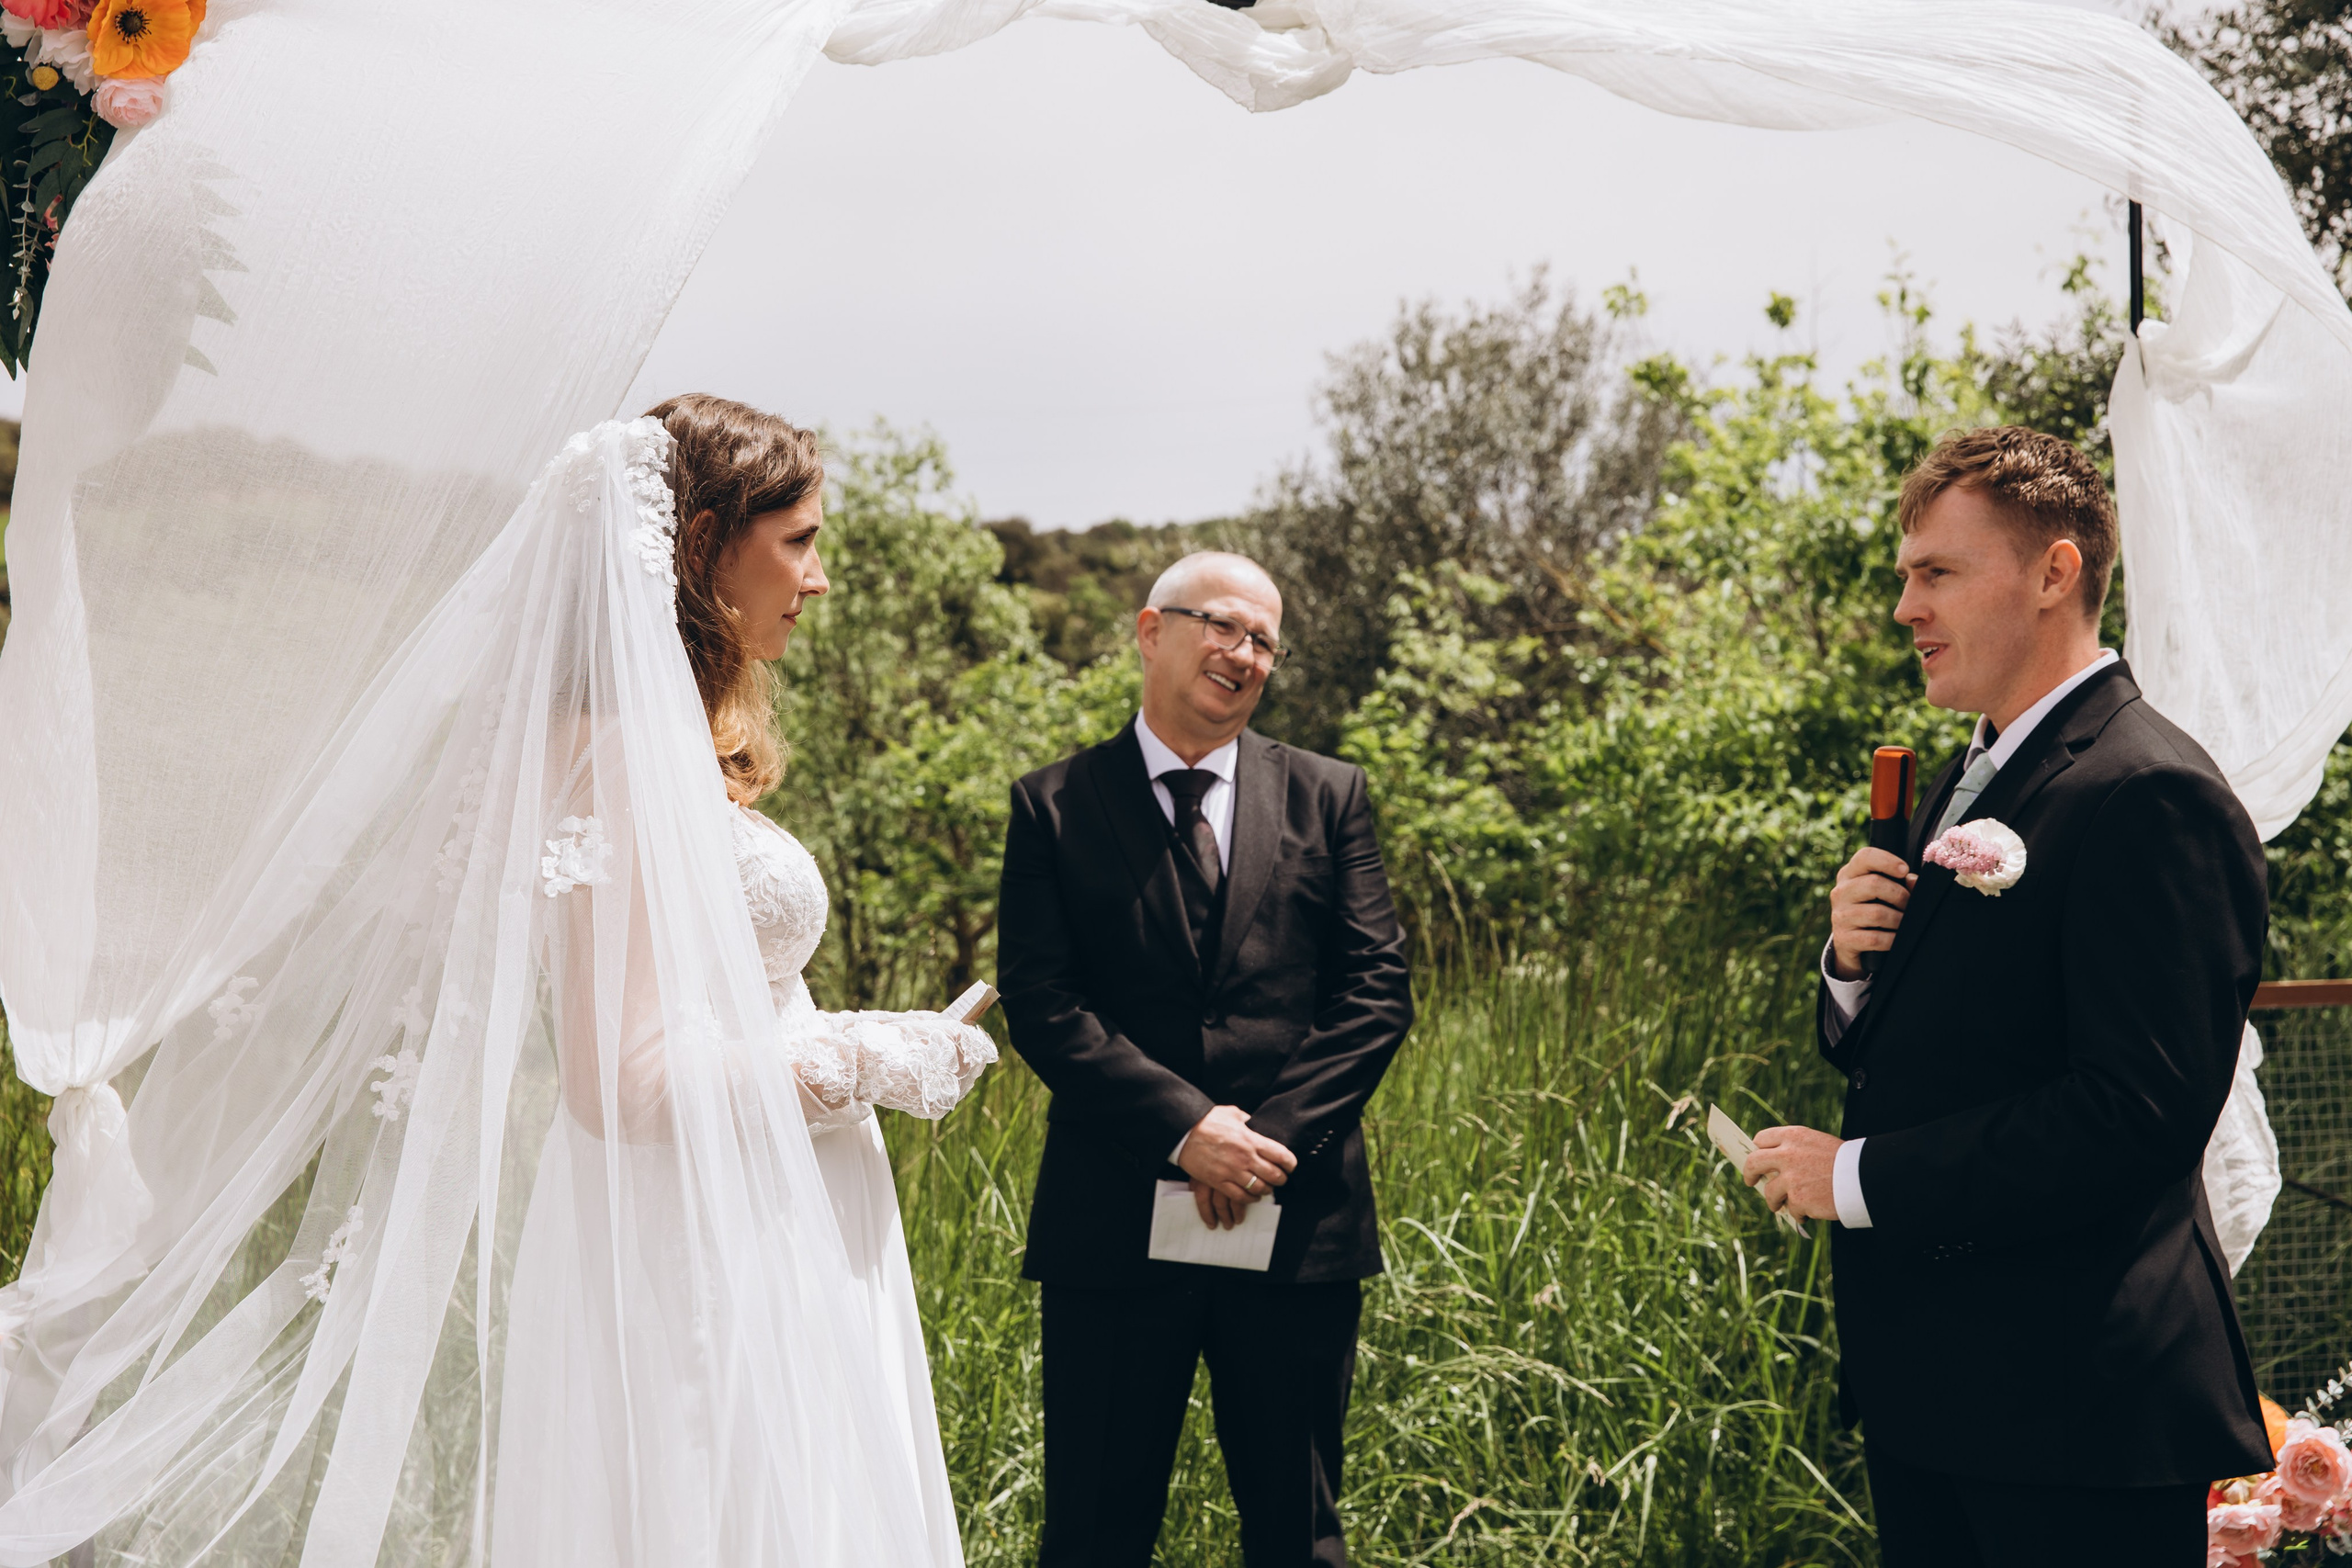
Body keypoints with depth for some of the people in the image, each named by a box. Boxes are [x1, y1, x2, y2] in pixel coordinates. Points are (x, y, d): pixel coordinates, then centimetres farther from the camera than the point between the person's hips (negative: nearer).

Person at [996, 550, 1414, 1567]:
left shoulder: (1327, 797, 10)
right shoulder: (1054, 805, 4)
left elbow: (1378, 991, 2)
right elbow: (1040, 1002, -6)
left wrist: (1275, 1139, -10)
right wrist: (1184, 1126, -17)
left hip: (1298, 1215, 2)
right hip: (1116, 1218, -1)